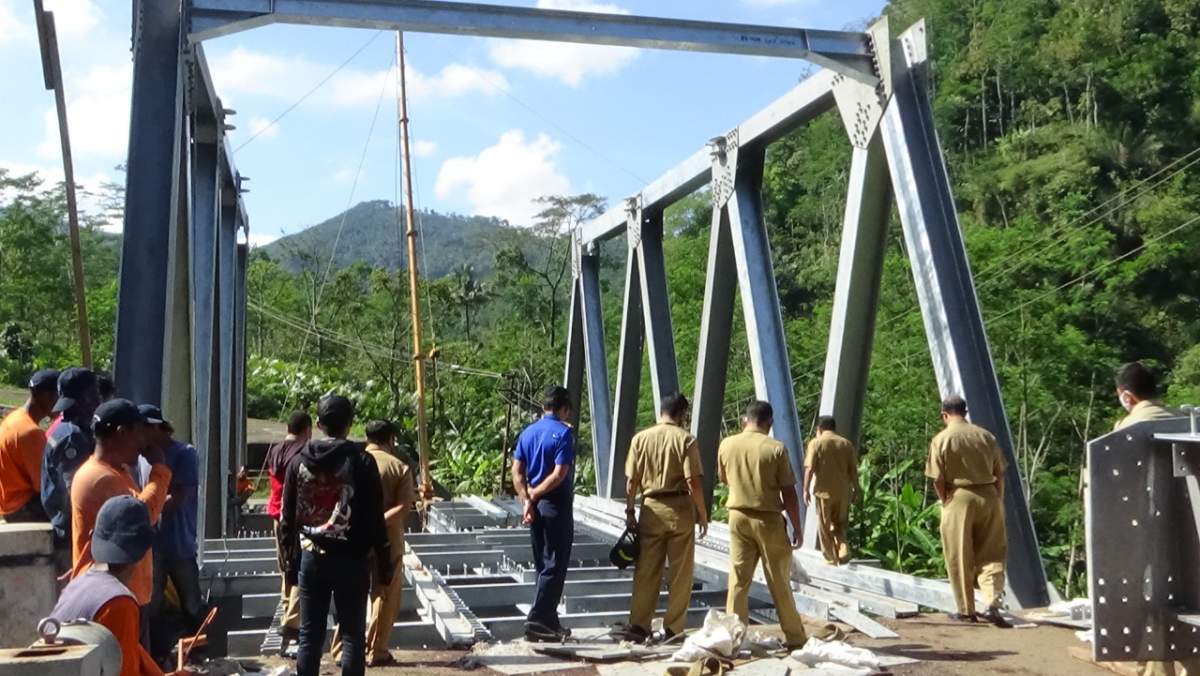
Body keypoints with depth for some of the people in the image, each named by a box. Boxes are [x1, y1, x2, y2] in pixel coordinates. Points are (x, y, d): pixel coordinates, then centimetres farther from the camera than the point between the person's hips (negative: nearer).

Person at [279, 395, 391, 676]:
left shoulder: (299, 461, 3)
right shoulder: (361, 461, -7)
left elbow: (288, 519, 7)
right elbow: (375, 518, -7)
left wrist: (290, 561, 15)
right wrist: (384, 562, 0)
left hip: (311, 558, 3)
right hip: (350, 559, -3)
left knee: (309, 636, 9)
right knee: (353, 635, 4)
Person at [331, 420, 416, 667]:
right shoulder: (399, 467, -5)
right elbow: (404, 507, -16)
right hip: (387, 542, -3)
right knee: (384, 598, 9)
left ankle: (342, 649, 17)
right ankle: (376, 652, 12)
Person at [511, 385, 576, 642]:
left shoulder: (527, 433, 10)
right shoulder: (563, 433, -11)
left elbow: (517, 472, 4)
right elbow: (559, 474, -18)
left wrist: (526, 498, -4)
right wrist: (534, 495, -9)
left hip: (535, 505, 7)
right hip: (557, 504, -7)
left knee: (543, 565, 14)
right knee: (556, 565, -1)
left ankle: (550, 622, 21)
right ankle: (537, 619, -5)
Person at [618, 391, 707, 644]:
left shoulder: (640, 438, 1)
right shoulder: (686, 440, -8)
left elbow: (631, 480, 1)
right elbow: (693, 482, -12)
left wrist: (629, 511, 9)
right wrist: (702, 514, -3)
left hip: (652, 509, 3)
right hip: (680, 509, -3)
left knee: (646, 571, 9)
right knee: (680, 574, 7)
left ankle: (638, 626, 9)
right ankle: (672, 629, 10)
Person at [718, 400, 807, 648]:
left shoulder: (726, 445, -2)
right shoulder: (776, 448, -12)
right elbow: (789, 493, -9)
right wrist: (798, 527, -1)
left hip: (738, 517, 3)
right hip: (768, 519, -3)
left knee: (738, 580, 7)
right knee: (779, 582, 8)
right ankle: (795, 636, 18)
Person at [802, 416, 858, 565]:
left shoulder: (816, 443, -4)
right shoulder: (846, 443, 6)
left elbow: (809, 468, -12)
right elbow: (854, 470, 6)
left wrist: (806, 489, -6)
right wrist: (855, 489, 15)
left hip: (824, 491, -3)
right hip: (843, 491, 3)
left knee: (825, 527, 9)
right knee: (839, 525, 18)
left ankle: (831, 559, 13)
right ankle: (843, 551, 0)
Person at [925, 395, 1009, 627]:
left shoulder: (941, 440, -5)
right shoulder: (986, 436, 7)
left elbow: (938, 479, -8)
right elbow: (1000, 474, 8)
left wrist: (946, 502, 6)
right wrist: (999, 501, 16)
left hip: (959, 498, -3)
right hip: (988, 497, 3)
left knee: (960, 559, 7)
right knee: (991, 555, 9)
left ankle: (966, 610, 13)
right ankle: (993, 604, -5)